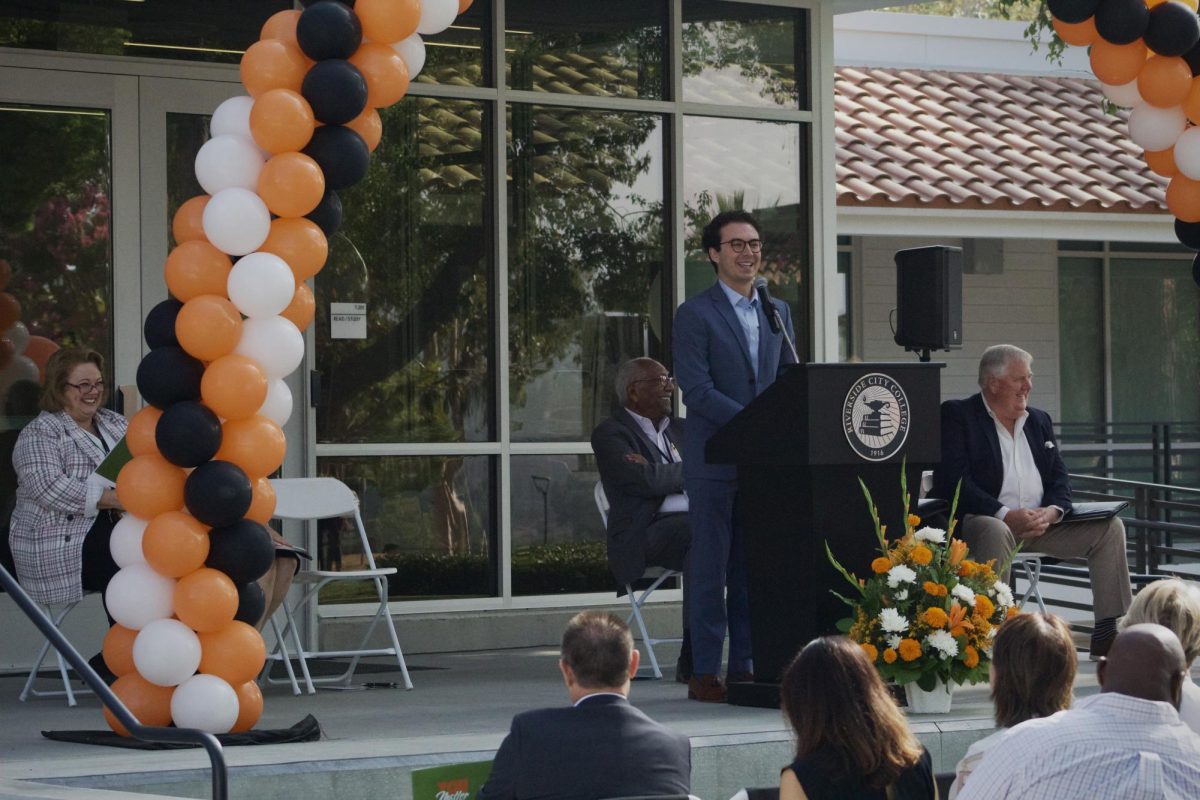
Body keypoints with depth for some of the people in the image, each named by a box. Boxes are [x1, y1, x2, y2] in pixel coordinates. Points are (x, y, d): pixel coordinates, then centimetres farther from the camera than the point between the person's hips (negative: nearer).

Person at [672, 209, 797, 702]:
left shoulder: (778, 312, 16)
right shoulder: (695, 314, -3)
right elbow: (697, 389, -12)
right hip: (714, 460, -5)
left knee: (753, 568, 7)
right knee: (710, 567, -3)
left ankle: (746, 666, 12)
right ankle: (705, 674, 0)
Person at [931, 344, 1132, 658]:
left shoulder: (1039, 421, 20)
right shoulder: (957, 416, -1)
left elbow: (1059, 479, 15)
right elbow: (953, 482, -14)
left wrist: (1052, 511, -10)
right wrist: (1006, 515, -23)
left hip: (1042, 524, 6)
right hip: (987, 519, -6)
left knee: (1110, 527, -8)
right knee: (995, 532, -40)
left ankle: (1108, 632, -10)